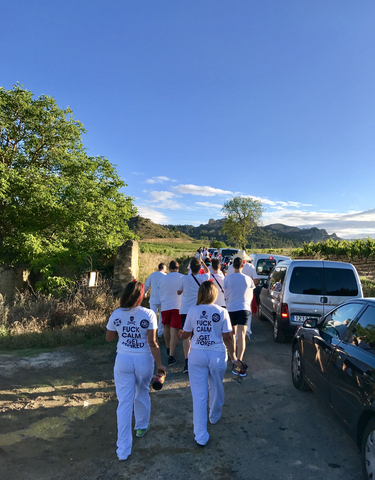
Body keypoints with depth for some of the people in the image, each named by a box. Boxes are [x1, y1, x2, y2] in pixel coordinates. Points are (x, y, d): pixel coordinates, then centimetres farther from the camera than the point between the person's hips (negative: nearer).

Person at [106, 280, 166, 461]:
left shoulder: (116, 314, -7)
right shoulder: (148, 314, -15)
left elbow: (109, 338, 3)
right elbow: (152, 342, -16)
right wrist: (159, 364, -8)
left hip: (123, 360, 1)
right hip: (144, 360, -1)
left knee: (124, 402, 8)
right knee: (142, 394, 25)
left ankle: (123, 450, 12)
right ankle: (141, 426, 48)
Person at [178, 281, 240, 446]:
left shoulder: (192, 311, -6)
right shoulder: (222, 312, -7)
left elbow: (186, 334, 3)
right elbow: (227, 338, -5)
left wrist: (180, 333, 25)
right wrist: (233, 358, 6)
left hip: (197, 355, 0)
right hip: (217, 355, 1)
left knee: (199, 394, 7)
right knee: (216, 388, 25)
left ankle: (201, 436, 10)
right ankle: (215, 416, 49)